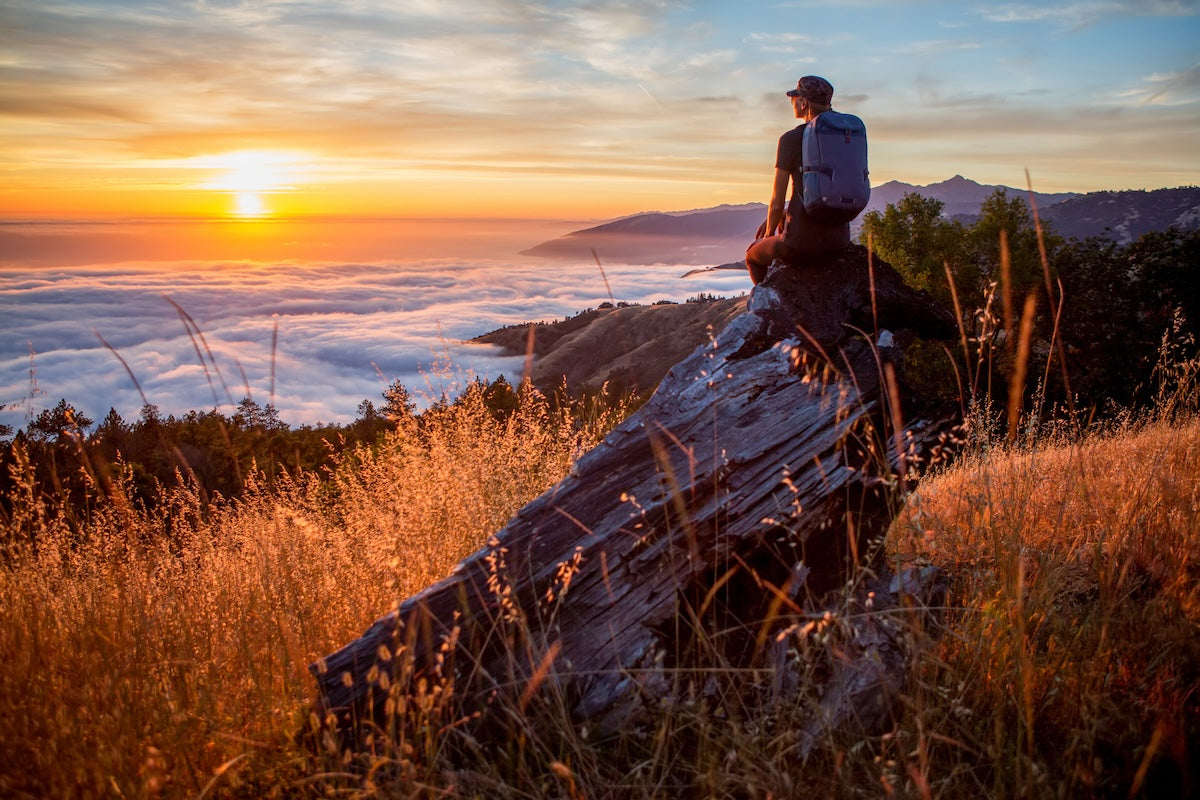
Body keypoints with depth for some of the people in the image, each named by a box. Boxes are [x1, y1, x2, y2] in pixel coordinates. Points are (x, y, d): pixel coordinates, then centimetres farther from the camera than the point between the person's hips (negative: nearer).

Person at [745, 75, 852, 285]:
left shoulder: (791, 140, -9)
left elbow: (776, 202, -7)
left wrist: (769, 234, 13)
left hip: (804, 238, -6)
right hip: (840, 237, 6)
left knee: (753, 255, 29)